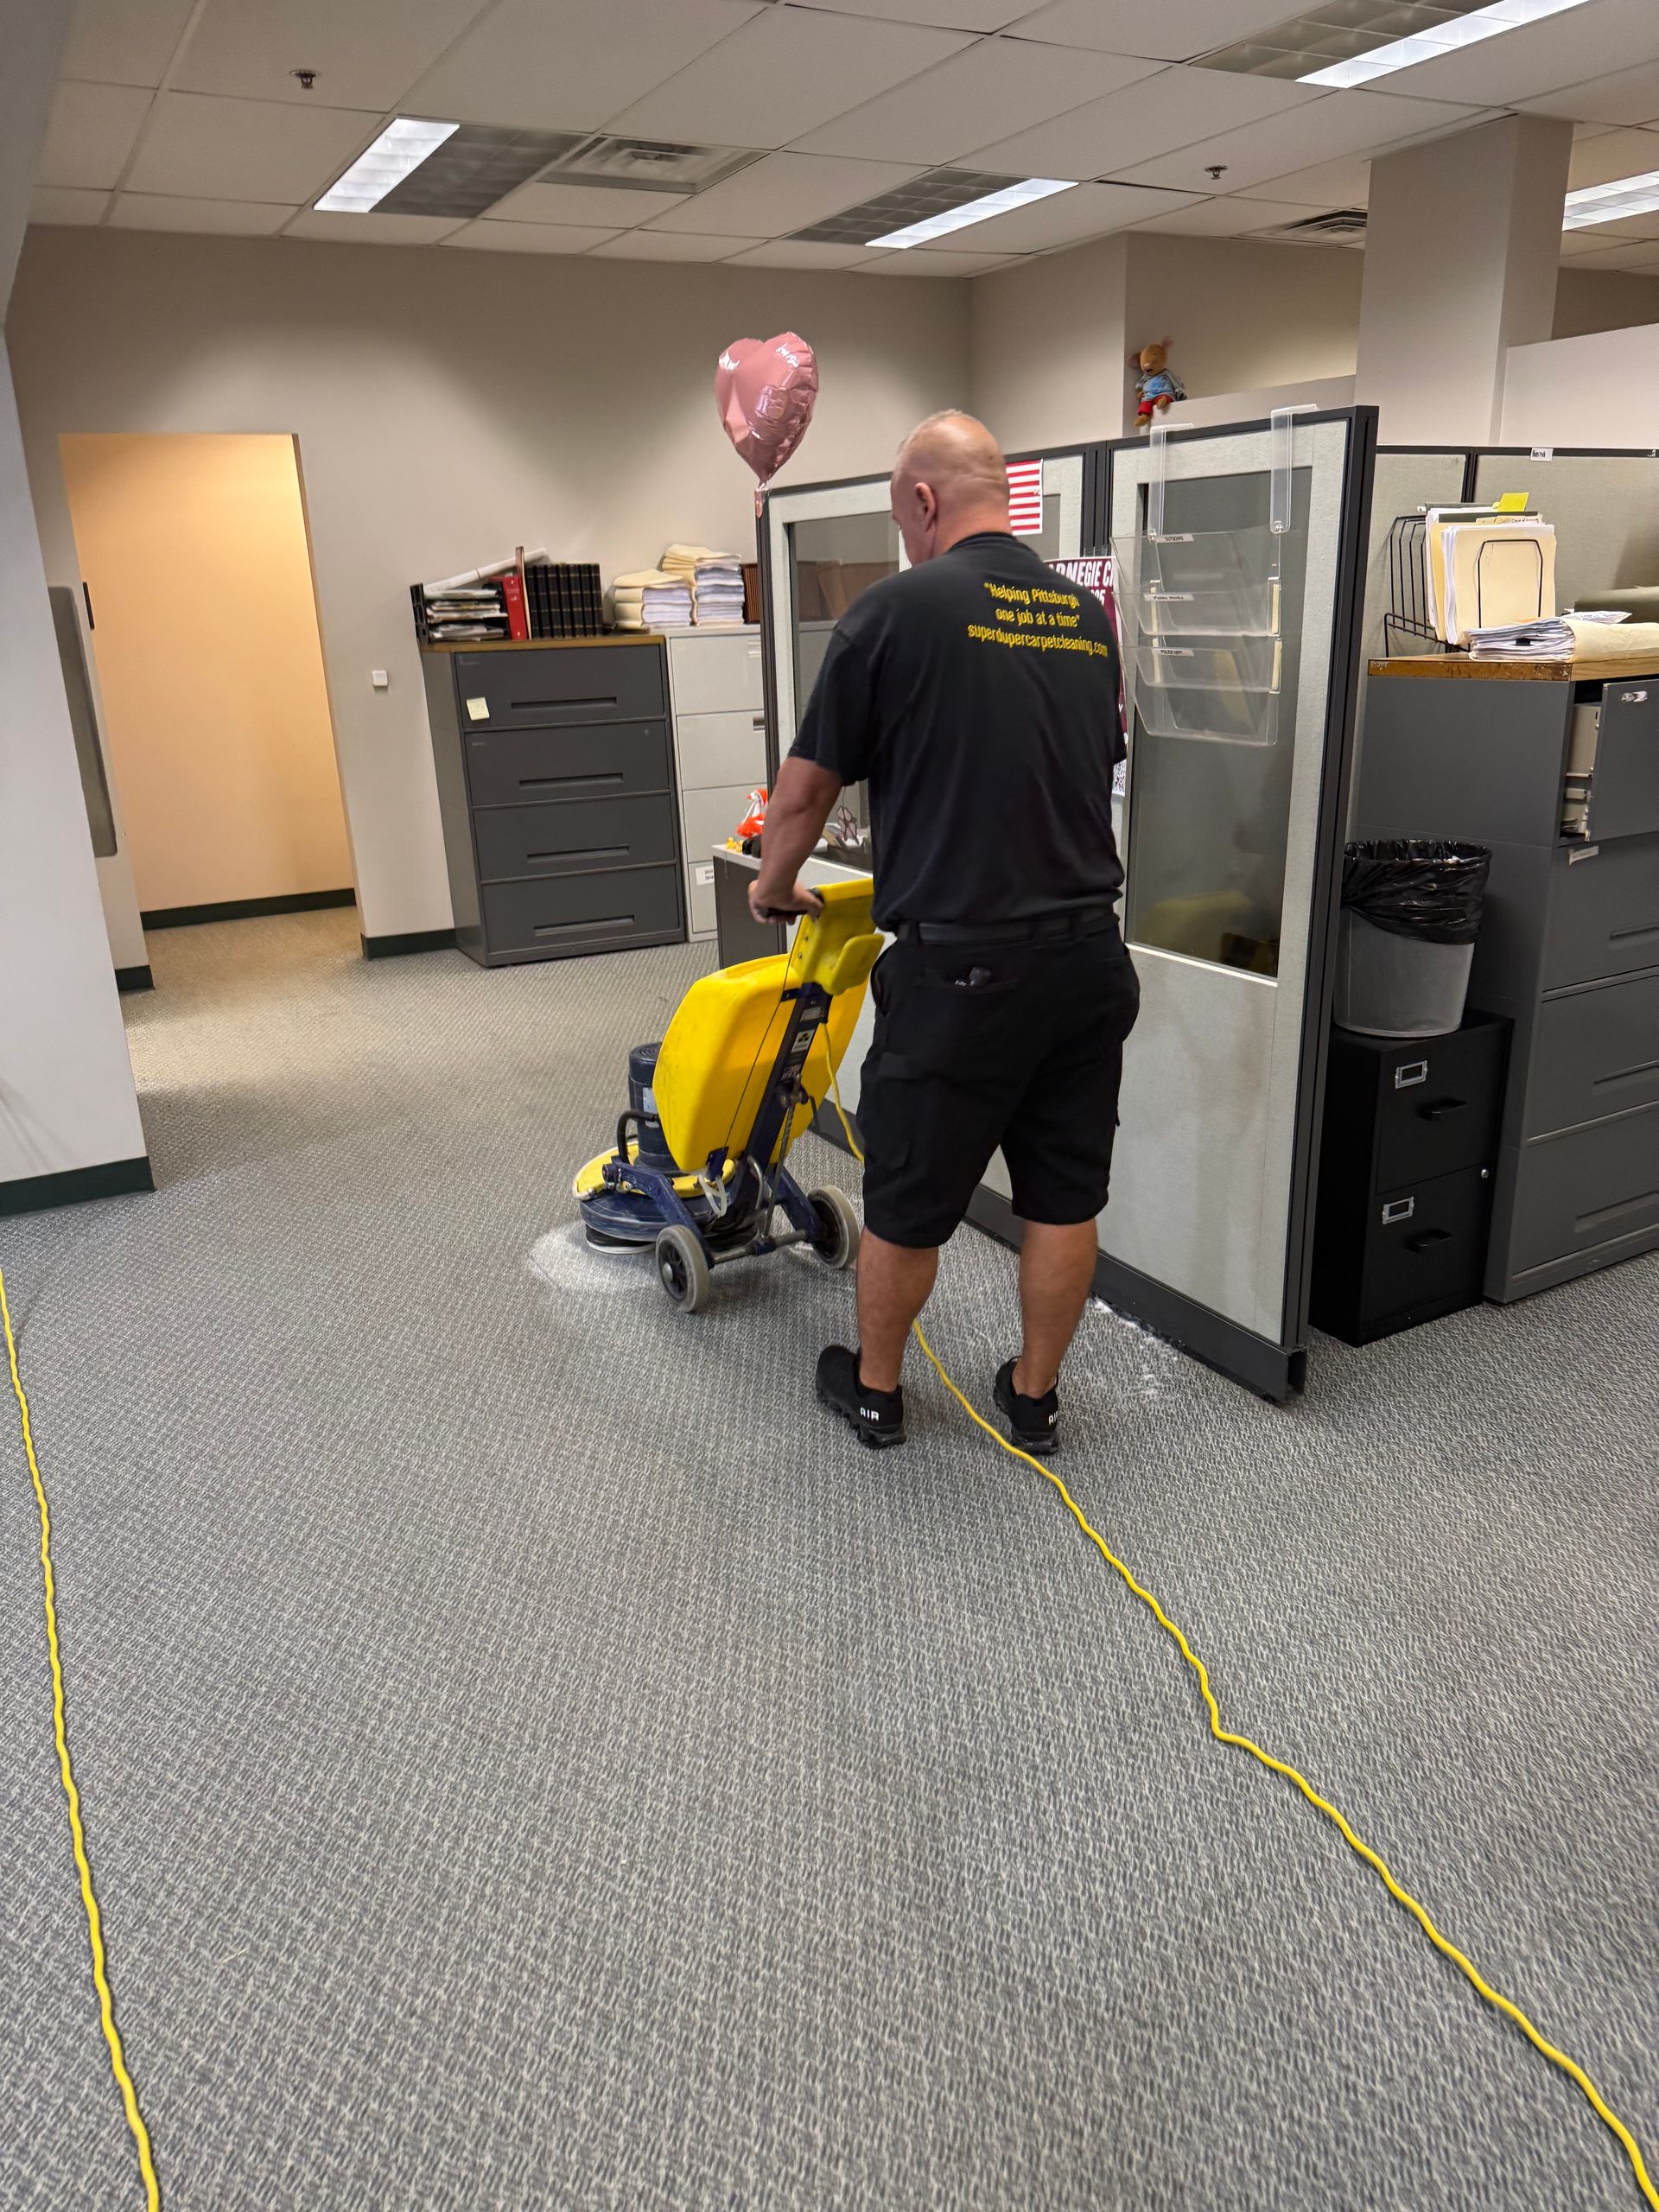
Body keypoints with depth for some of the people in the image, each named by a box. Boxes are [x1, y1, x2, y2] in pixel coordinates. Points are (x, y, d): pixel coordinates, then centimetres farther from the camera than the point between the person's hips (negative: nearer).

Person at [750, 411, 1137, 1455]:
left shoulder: (897, 608, -7)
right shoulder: (1089, 617, 11)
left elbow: (807, 789, -3)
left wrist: (774, 887, 16)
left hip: (963, 966, -5)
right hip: (1089, 955, 6)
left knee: (908, 1198, 12)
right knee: (1065, 1194, 15)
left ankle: (875, 1388, 30)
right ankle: (1036, 1396, 29)